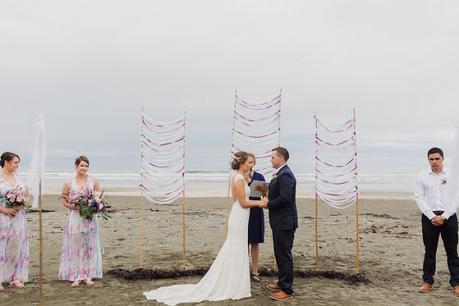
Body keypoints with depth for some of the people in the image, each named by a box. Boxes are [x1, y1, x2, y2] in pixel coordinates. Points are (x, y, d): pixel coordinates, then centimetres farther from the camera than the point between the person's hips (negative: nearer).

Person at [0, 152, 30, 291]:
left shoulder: (18, 178, 10)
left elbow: (27, 195, 16)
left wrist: (22, 203, -3)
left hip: (19, 218, 5)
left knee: (17, 246, 7)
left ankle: (15, 278, 15)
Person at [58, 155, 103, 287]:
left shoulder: (93, 181, 4)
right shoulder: (69, 183, 1)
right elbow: (63, 199, 5)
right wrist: (72, 206, -11)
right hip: (75, 218, -1)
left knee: (89, 246, 5)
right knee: (75, 246, 1)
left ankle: (88, 275, 15)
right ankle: (76, 276, 10)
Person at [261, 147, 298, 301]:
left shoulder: (285, 175, -19)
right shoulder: (281, 174, 14)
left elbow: (285, 198, -27)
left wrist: (268, 204, -15)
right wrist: (268, 200, 4)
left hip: (284, 222, -10)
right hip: (280, 221, 10)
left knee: (284, 255, -2)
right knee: (280, 254, 19)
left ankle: (287, 290, 6)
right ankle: (282, 283, 31)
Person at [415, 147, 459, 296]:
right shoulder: (422, 176, 4)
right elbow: (419, 197, 0)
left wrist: (443, 216, -10)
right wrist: (432, 216, -9)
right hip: (429, 217, 1)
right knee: (429, 251, 7)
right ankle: (427, 281, 17)